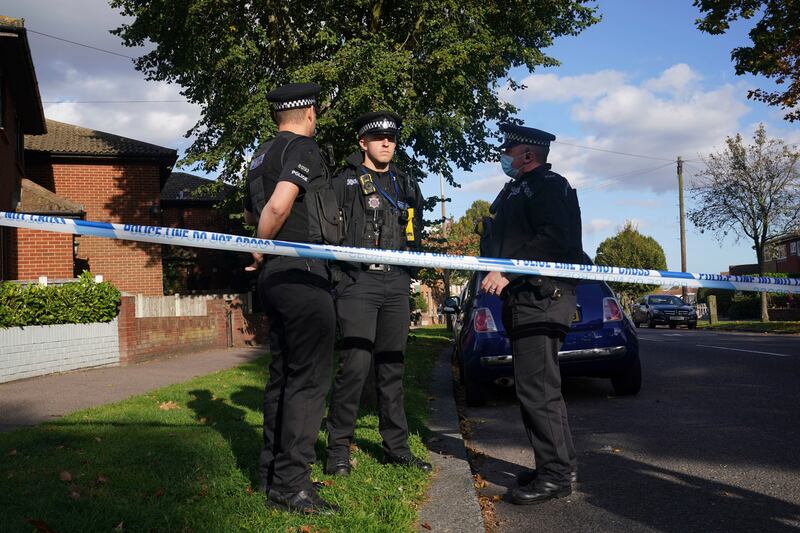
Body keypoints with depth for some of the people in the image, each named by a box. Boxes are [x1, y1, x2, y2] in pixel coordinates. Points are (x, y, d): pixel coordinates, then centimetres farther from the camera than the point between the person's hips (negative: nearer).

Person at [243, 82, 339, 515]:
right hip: (302, 275, -9)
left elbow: (251, 212, 31)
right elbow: (278, 205, -23)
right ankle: (290, 484, -6)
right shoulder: (304, 148, -8)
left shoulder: (261, 155, 19)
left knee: (283, 375, 14)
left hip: (274, 279, 9)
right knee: (309, 378, -7)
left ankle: (271, 473, 21)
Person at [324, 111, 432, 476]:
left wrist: (412, 268, 19)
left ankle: (396, 446, 19)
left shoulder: (407, 185, 19)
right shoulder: (345, 182, 3)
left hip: (396, 286, 5)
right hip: (357, 284, -5)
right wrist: (335, 271, -10)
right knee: (355, 364, -11)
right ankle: (339, 447, 2)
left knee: (392, 365, 10)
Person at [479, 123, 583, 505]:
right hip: (521, 301, 11)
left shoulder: (549, 185, -6)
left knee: (536, 387, -12)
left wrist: (508, 271, -23)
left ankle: (557, 473, -5)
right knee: (530, 386, 13)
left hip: (542, 300, -11)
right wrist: (494, 274, 15)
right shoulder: (516, 190, 25)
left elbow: (553, 239, -21)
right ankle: (552, 466, 21)